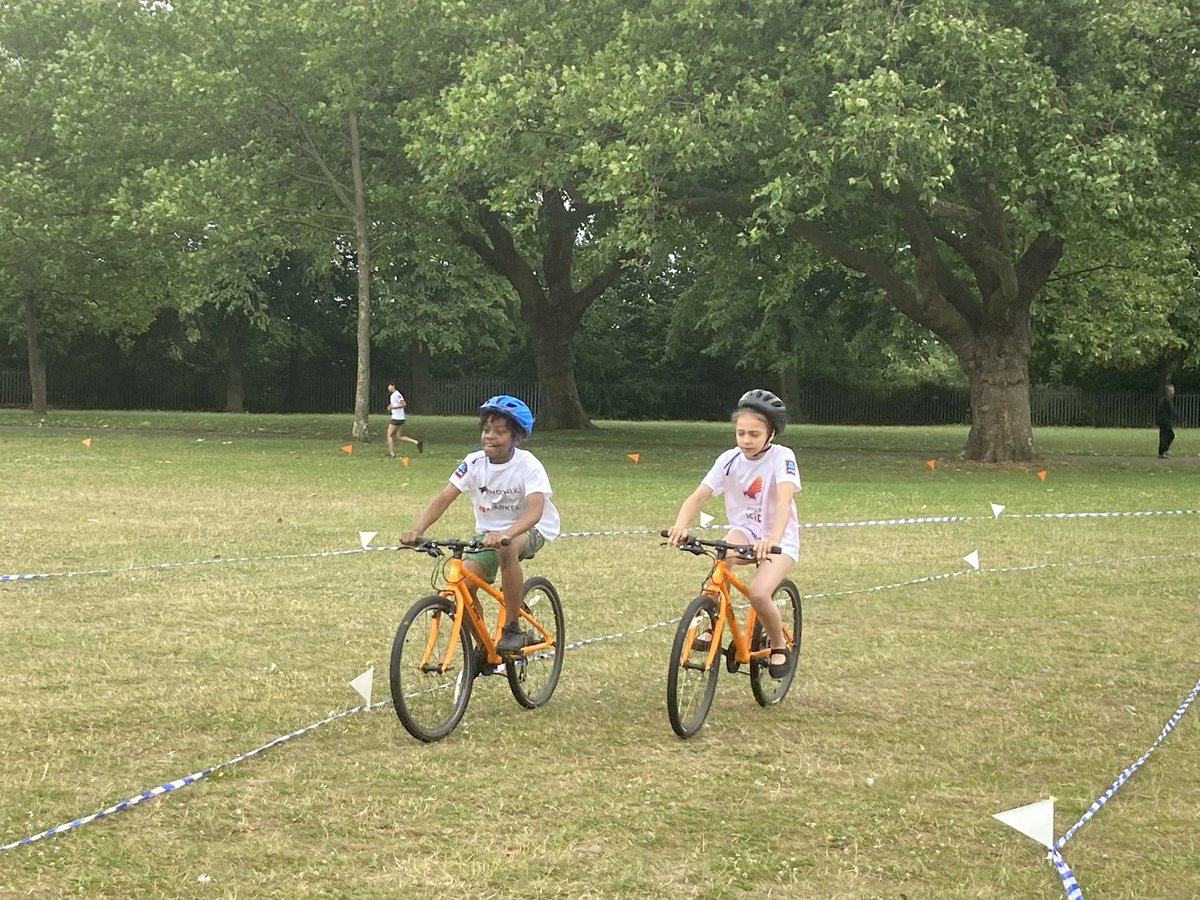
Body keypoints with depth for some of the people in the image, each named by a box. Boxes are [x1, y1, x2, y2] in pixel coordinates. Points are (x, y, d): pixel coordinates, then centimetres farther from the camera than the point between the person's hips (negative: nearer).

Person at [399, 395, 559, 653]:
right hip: (487, 532, 4)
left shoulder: (528, 466, -21)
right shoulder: (474, 463, -10)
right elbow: (444, 497, -16)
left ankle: (513, 629, -23)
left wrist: (504, 534, -55)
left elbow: (534, 510, -36)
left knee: (506, 548, -39)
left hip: (530, 531, -4)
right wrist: (417, 530, -33)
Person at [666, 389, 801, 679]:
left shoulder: (782, 457, -19)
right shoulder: (729, 460, -8)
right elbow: (697, 496, -18)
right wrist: (680, 525, -39)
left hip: (780, 539, -3)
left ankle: (780, 646, 1)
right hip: (744, 530, 3)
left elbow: (784, 499, -35)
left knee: (758, 593, -28)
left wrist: (772, 540, -53)